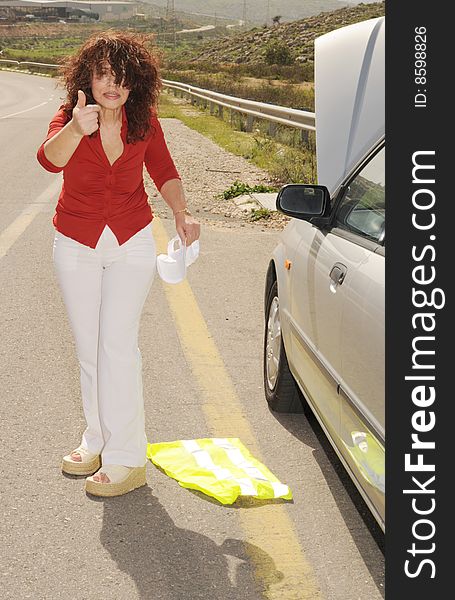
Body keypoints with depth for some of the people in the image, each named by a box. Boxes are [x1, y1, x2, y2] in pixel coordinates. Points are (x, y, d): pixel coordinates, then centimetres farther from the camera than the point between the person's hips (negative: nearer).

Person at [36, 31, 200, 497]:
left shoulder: (145, 122, -10)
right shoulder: (69, 117, -15)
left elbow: (164, 171, 6)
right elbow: (50, 159, -37)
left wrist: (181, 213, -11)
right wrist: (75, 130, -58)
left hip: (132, 243, -1)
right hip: (76, 245, 1)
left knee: (118, 344, -10)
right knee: (88, 349, 10)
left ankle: (127, 459, -4)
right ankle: (97, 440, 27)